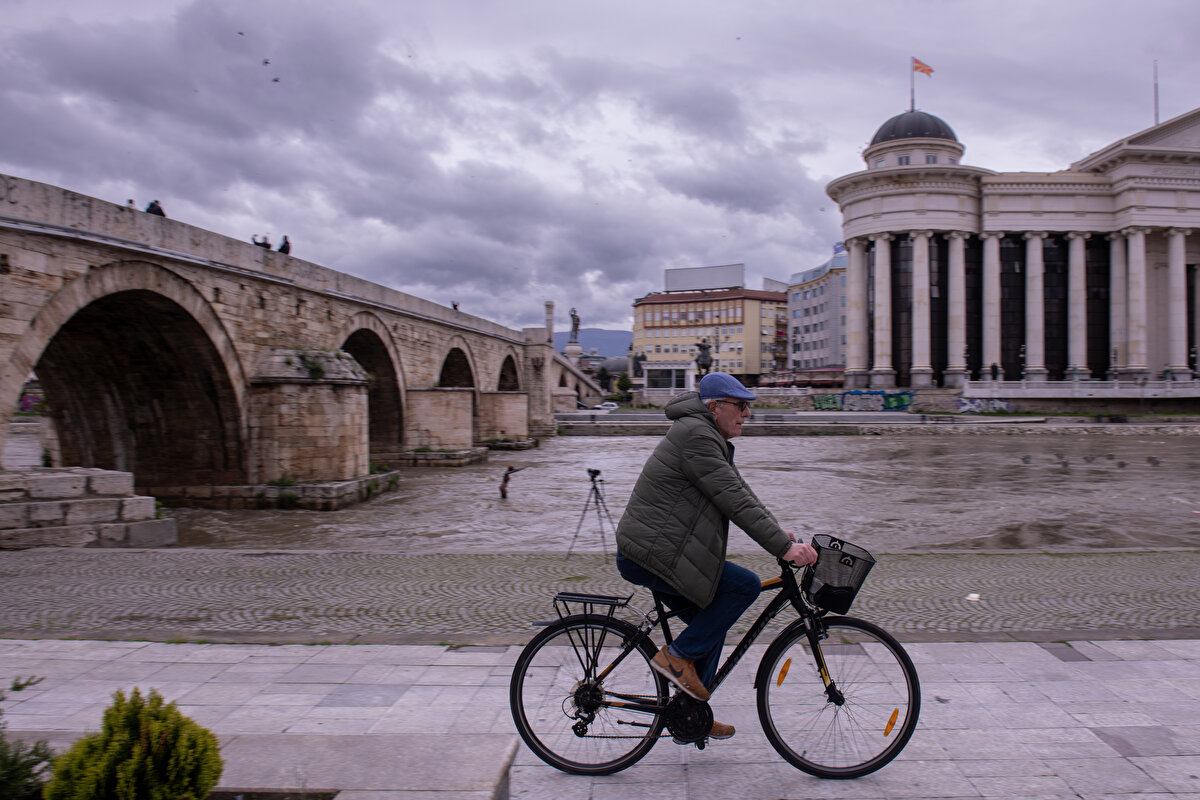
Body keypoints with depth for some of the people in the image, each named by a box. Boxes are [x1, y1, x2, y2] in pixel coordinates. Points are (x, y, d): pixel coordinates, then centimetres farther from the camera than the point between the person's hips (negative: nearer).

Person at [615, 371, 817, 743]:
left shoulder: (708, 437, 18)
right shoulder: (696, 435, -16)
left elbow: (741, 492, 18)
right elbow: (734, 501, -22)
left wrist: (782, 534, 8)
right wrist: (784, 547, -22)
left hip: (653, 549, 11)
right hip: (650, 553, -11)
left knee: (712, 621, 16)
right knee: (746, 586, -13)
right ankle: (677, 656, -3)